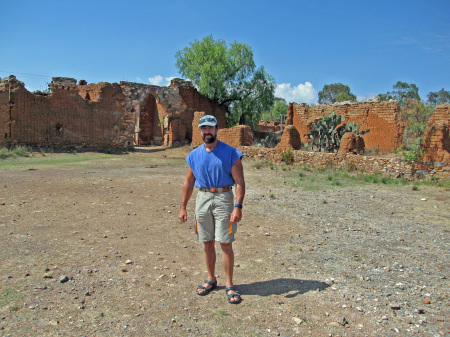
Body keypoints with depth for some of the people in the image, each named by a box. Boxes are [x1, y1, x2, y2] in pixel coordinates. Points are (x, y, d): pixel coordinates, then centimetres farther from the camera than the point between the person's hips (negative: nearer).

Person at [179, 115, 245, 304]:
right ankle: (211, 280, 30)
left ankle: (229, 285, 13)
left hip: (223, 198, -4)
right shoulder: (194, 155, 8)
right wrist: (183, 207, 11)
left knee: (225, 244, -3)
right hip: (202, 198, 4)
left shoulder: (230, 153, -5)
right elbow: (188, 182, 14)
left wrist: (238, 206, -18)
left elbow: (239, 182, -8)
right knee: (208, 243, 12)